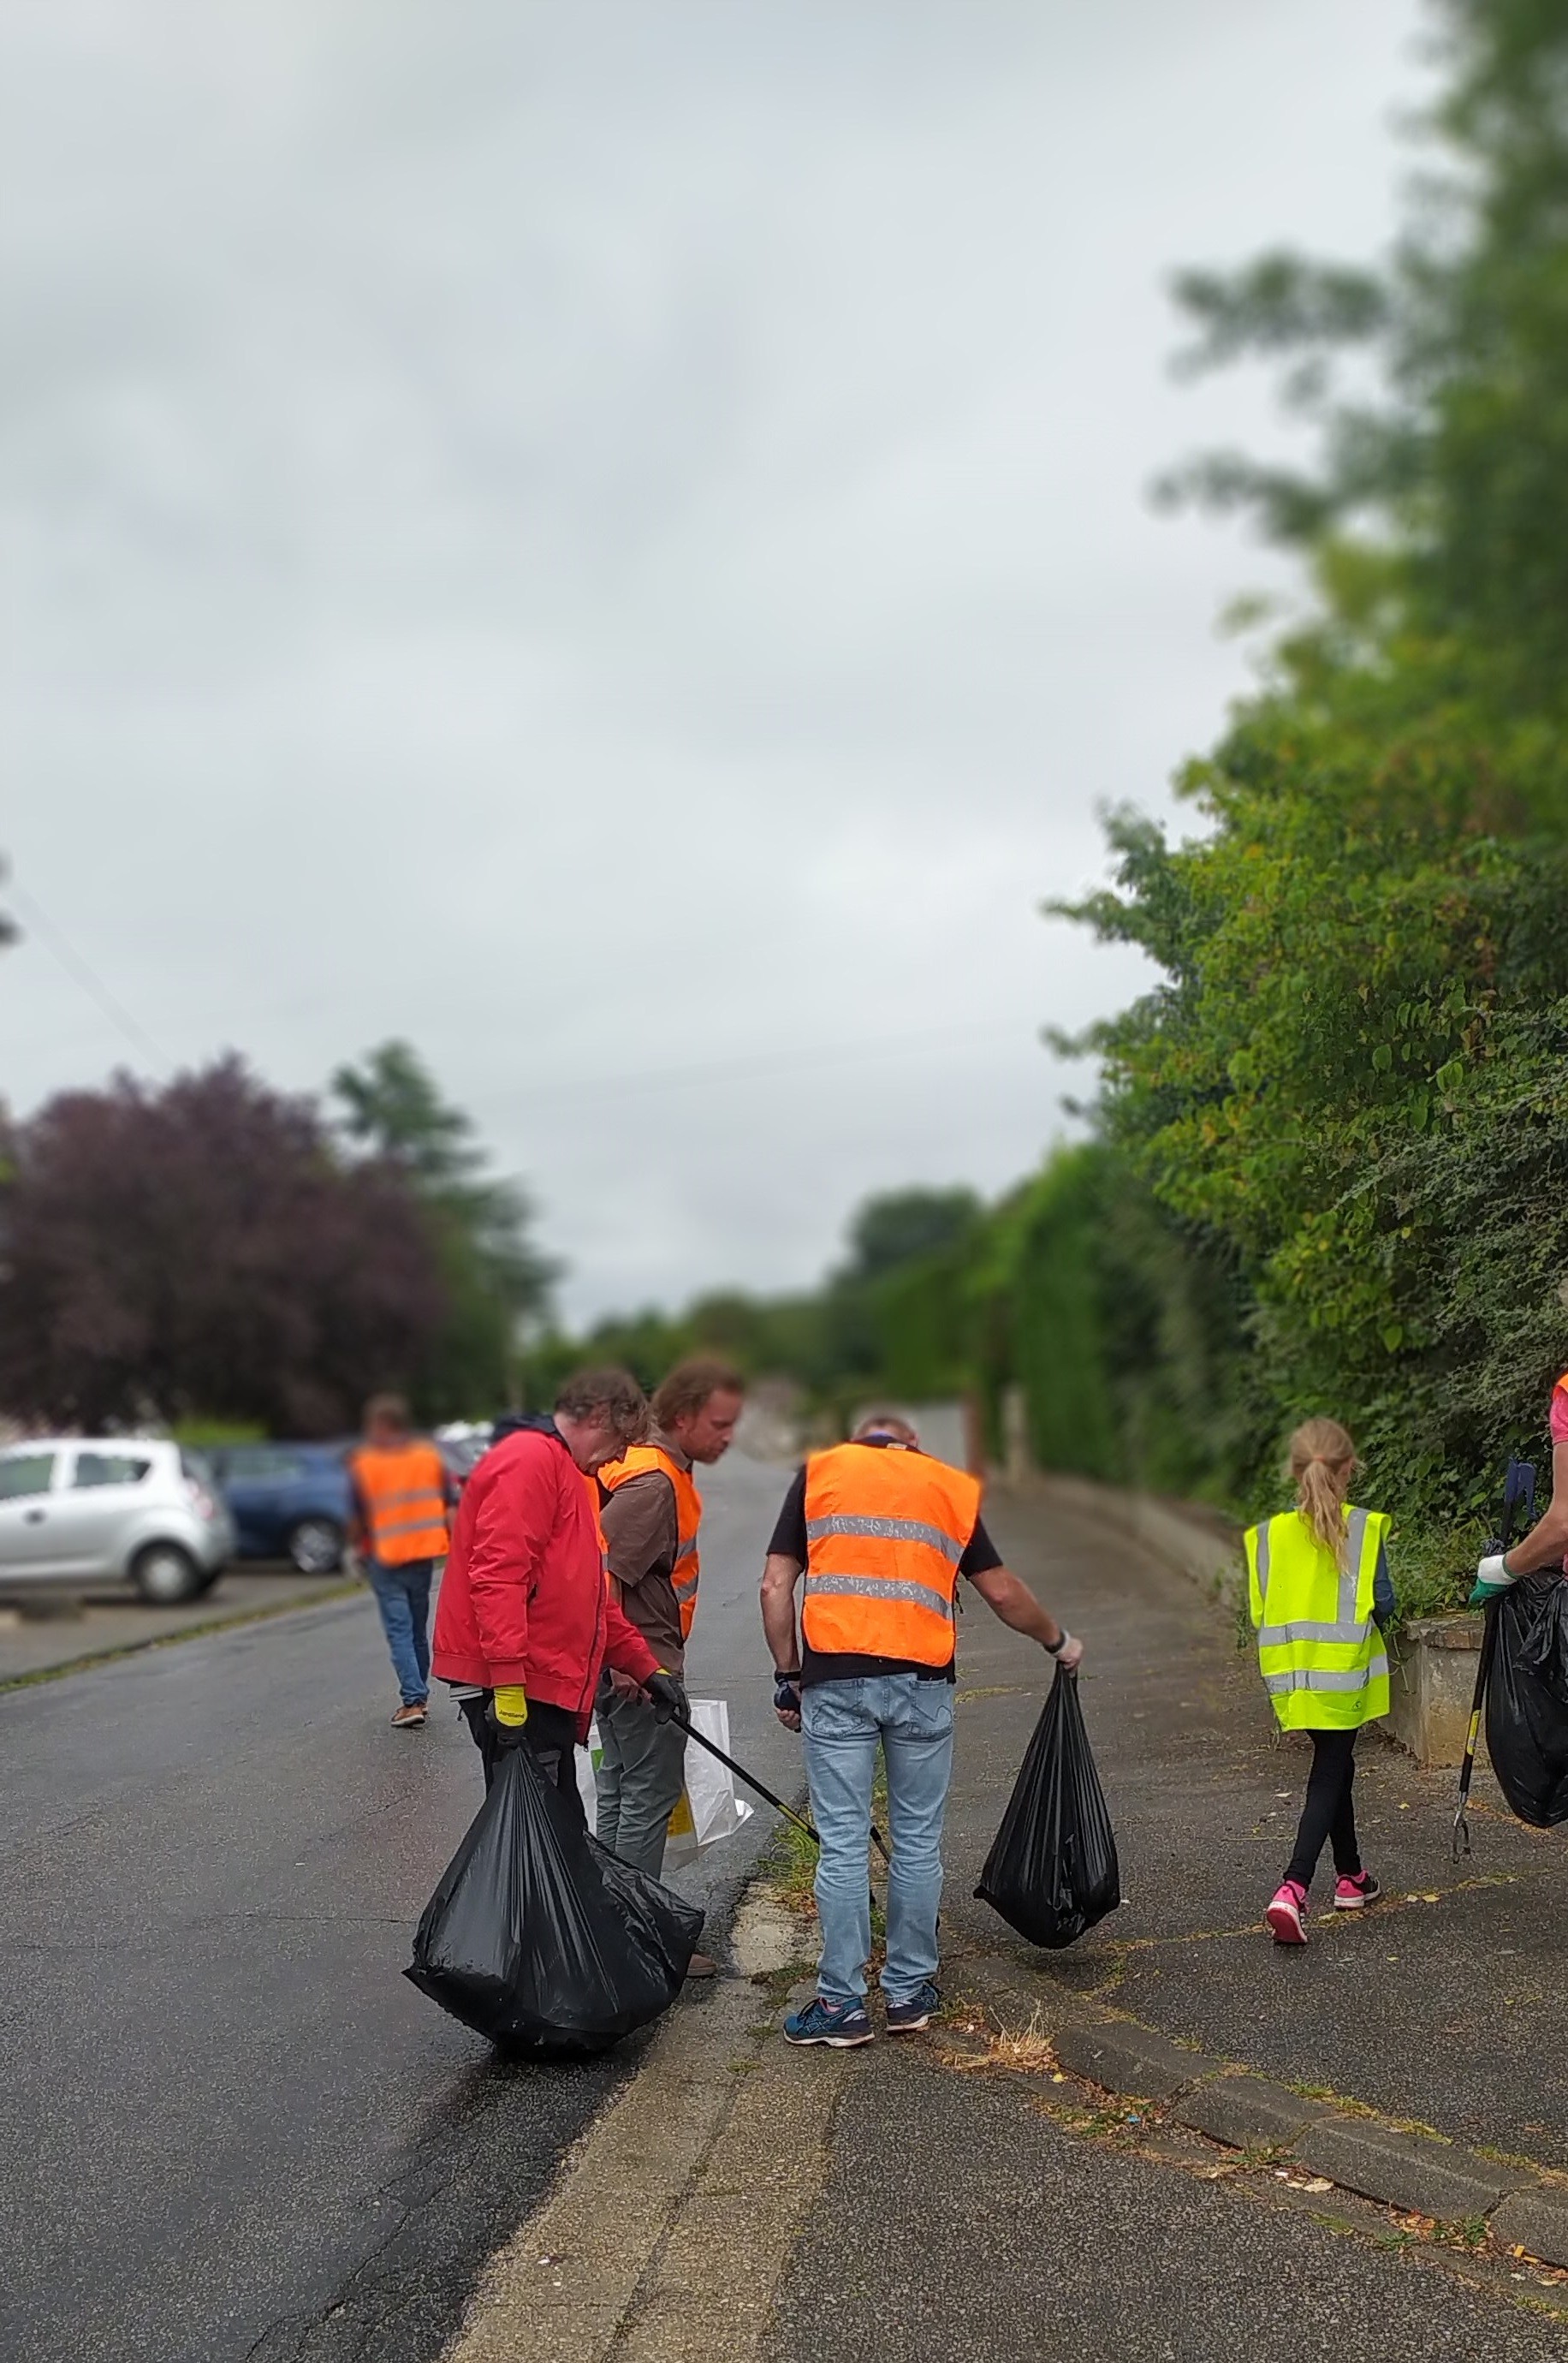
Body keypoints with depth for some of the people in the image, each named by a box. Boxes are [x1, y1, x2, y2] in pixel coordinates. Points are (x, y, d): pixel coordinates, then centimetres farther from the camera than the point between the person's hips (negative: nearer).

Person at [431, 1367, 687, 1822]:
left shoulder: (568, 1472, 23)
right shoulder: (529, 1459, -11)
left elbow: (592, 1594, 28)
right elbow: (498, 1574, -22)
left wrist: (645, 1668, 23)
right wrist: (508, 1681, -26)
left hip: (544, 1682, 11)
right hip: (513, 1687, -11)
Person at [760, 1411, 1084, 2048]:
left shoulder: (819, 1471, 13)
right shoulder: (952, 1487, 16)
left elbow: (776, 1586, 4)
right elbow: (1003, 1593, 19)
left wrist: (788, 1676, 10)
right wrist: (1059, 1642, 35)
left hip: (835, 1680, -1)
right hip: (922, 1683, 1)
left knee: (842, 1844, 3)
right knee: (917, 1841, 12)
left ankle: (841, 2003, 6)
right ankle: (909, 1992, 19)